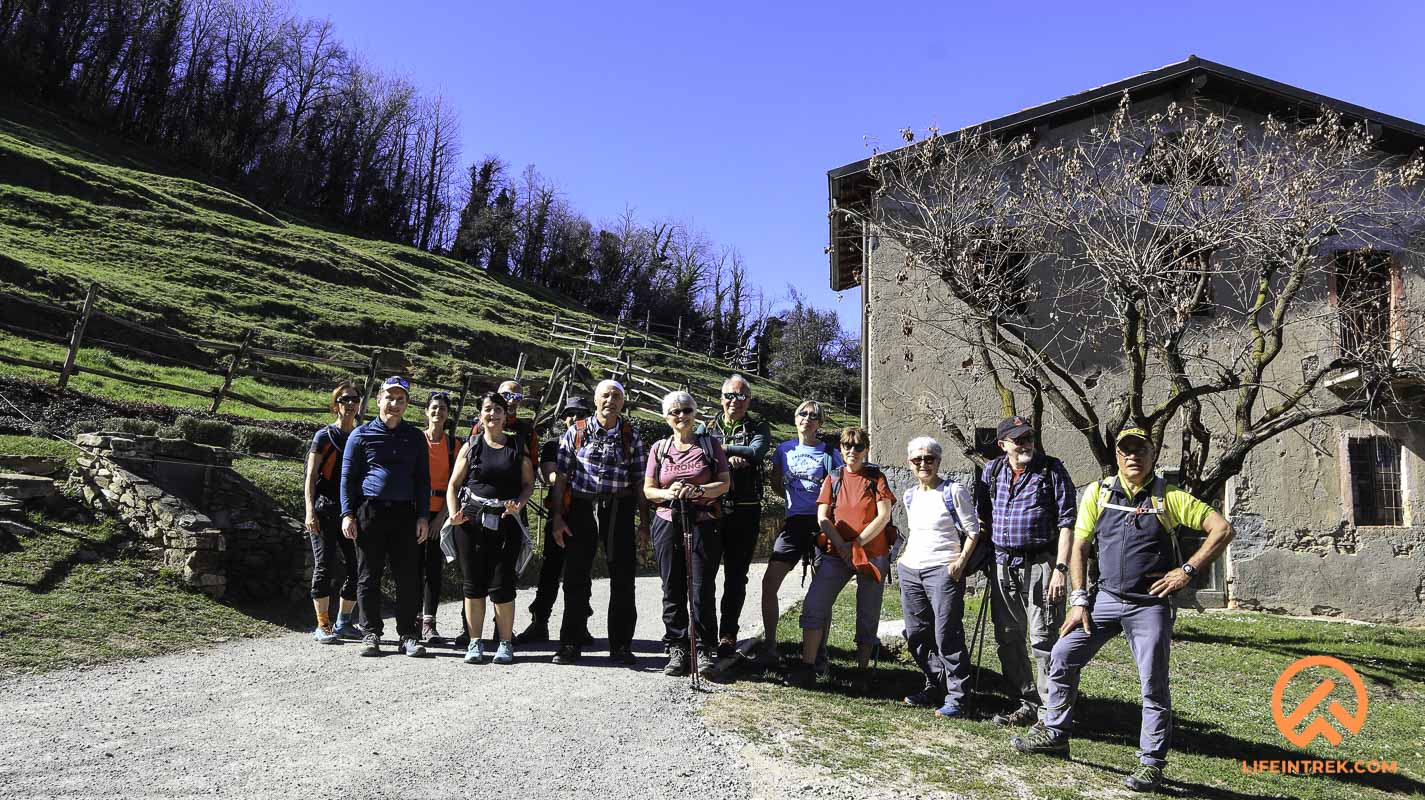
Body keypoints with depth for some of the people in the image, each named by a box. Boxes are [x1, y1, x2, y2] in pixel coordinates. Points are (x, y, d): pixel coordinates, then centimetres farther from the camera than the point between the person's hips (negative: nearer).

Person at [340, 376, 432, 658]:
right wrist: (347, 514, -3)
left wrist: (423, 516, 5)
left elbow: (422, 479, 14)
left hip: (405, 513, 1)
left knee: (408, 577, 0)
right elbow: (347, 476, 7)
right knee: (369, 576, 3)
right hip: (369, 511, -1)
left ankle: (408, 635, 7)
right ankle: (371, 634, 11)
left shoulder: (415, 437, 14)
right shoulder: (361, 434, 8)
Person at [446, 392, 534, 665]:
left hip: (506, 523, -1)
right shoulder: (471, 446, 9)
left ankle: (505, 643, 12)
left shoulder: (518, 447, 9)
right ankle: (475, 642, 16)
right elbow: (453, 484, 8)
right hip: (472, 521, 1)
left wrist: (518, 505, -9)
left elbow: (528, 483, 9)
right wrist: (454, 513, -7)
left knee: (502, 586, -2)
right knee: (473, 584, 4)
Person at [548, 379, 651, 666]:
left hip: (619, 510, 1)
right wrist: (557, 516, -4)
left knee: (623, 579, 5)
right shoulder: (576, 432, 2)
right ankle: (570, 644, 16)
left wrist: (644, 522, 1)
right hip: (582, 508, -1)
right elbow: (561, 476, 2)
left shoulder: (631, 436, 5)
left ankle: (621, 645, 17)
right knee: (576, 579, 4)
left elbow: (639, 481, 5)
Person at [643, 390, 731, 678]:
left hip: (704, 523, -2)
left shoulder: (710, 444, 8)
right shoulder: (659, 448, 13)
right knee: (673, 588, 3)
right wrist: (668, 493, -10)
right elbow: (648, 490, 12)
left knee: (703, 587, -7)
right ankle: (677, 649, 11)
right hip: (668, 523, 2)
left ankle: (706, 649, 1)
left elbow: (725, 483, 2)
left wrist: (699, 490, -16)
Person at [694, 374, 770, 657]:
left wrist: (719, 447, -11)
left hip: (744, 512, -1)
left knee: (736, 575, 5)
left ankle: (728, 634, 13)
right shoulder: (706, 427, 13)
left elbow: (756, 452, -15)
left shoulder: (758, 427, 7)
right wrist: (728, 458, -19)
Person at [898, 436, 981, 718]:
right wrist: (904, 556, 13)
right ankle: (935, 687, 23)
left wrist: (962, 560, -14)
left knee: (946, 635, -9)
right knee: (916, 635, 9)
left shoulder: (953, 491, -4)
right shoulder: (910, 495, 14)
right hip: (910, 571, 7)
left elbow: (973, 531, -4)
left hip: (943, 570, -7)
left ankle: (956, 697, -1)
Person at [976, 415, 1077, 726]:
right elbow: (983, 517, 18)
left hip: (1040, 564, -5)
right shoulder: (991, 471, 7)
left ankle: (1050, 712, 5)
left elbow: (1066, 522, -8)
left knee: (1043, 639, -5)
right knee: (1007, 639, 11)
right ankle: (1027, 703, 24)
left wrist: (1060, 568, -14)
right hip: (1003, 566, 6)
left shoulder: (1052, 470, -5)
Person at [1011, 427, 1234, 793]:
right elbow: (1079, 547, 5)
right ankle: (1054, 733, 18)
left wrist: (1187, 571, -12)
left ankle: (1151, 764, 14)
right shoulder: (1097, 493, 4)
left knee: (1154, 686, 0)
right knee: (1062, 657, 2)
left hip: (1149, 606, -3)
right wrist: (1079, 600, -1)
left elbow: (1222, 529, -6)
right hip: (1104, 599, 3)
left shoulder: (1169, 497, -4)